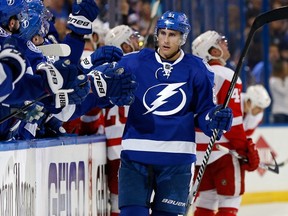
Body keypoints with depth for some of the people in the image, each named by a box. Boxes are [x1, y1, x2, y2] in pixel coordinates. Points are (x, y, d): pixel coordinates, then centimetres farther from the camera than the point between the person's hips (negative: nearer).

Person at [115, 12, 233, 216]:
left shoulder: (197, 70, 4)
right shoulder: (134, 62, 2)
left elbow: (203, 112, 10)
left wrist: (215, 119, -12)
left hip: (177, 160, 1)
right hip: (136, 155, -1)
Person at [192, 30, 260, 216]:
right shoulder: (227, 77, -14)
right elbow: (233, 120, -18)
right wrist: (246, 150, -13)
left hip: (200, 150, 8)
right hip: (223, 151, -8)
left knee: (206, 201, 14)